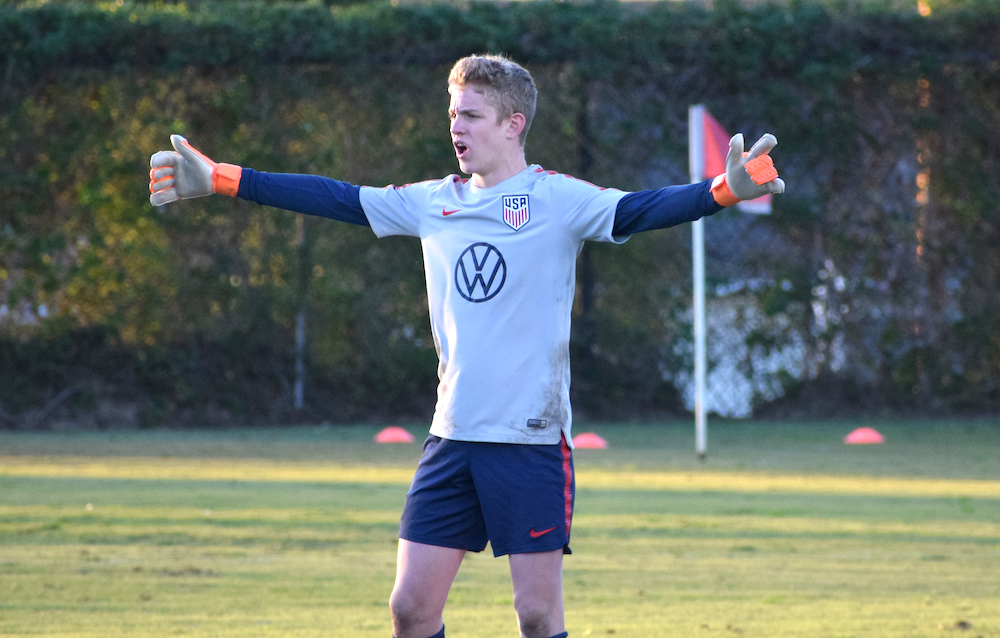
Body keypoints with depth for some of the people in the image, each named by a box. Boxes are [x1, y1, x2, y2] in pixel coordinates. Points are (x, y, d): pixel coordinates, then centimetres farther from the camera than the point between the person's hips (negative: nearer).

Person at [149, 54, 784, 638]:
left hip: (534, 442, -5)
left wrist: (724, 189, -38)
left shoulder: (557, 199, -5)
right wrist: (217, 179, 15)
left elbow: (637, 210, -19)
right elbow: (337, 199, 15)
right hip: (452, 439, 5)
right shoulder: (435, 204, 10)